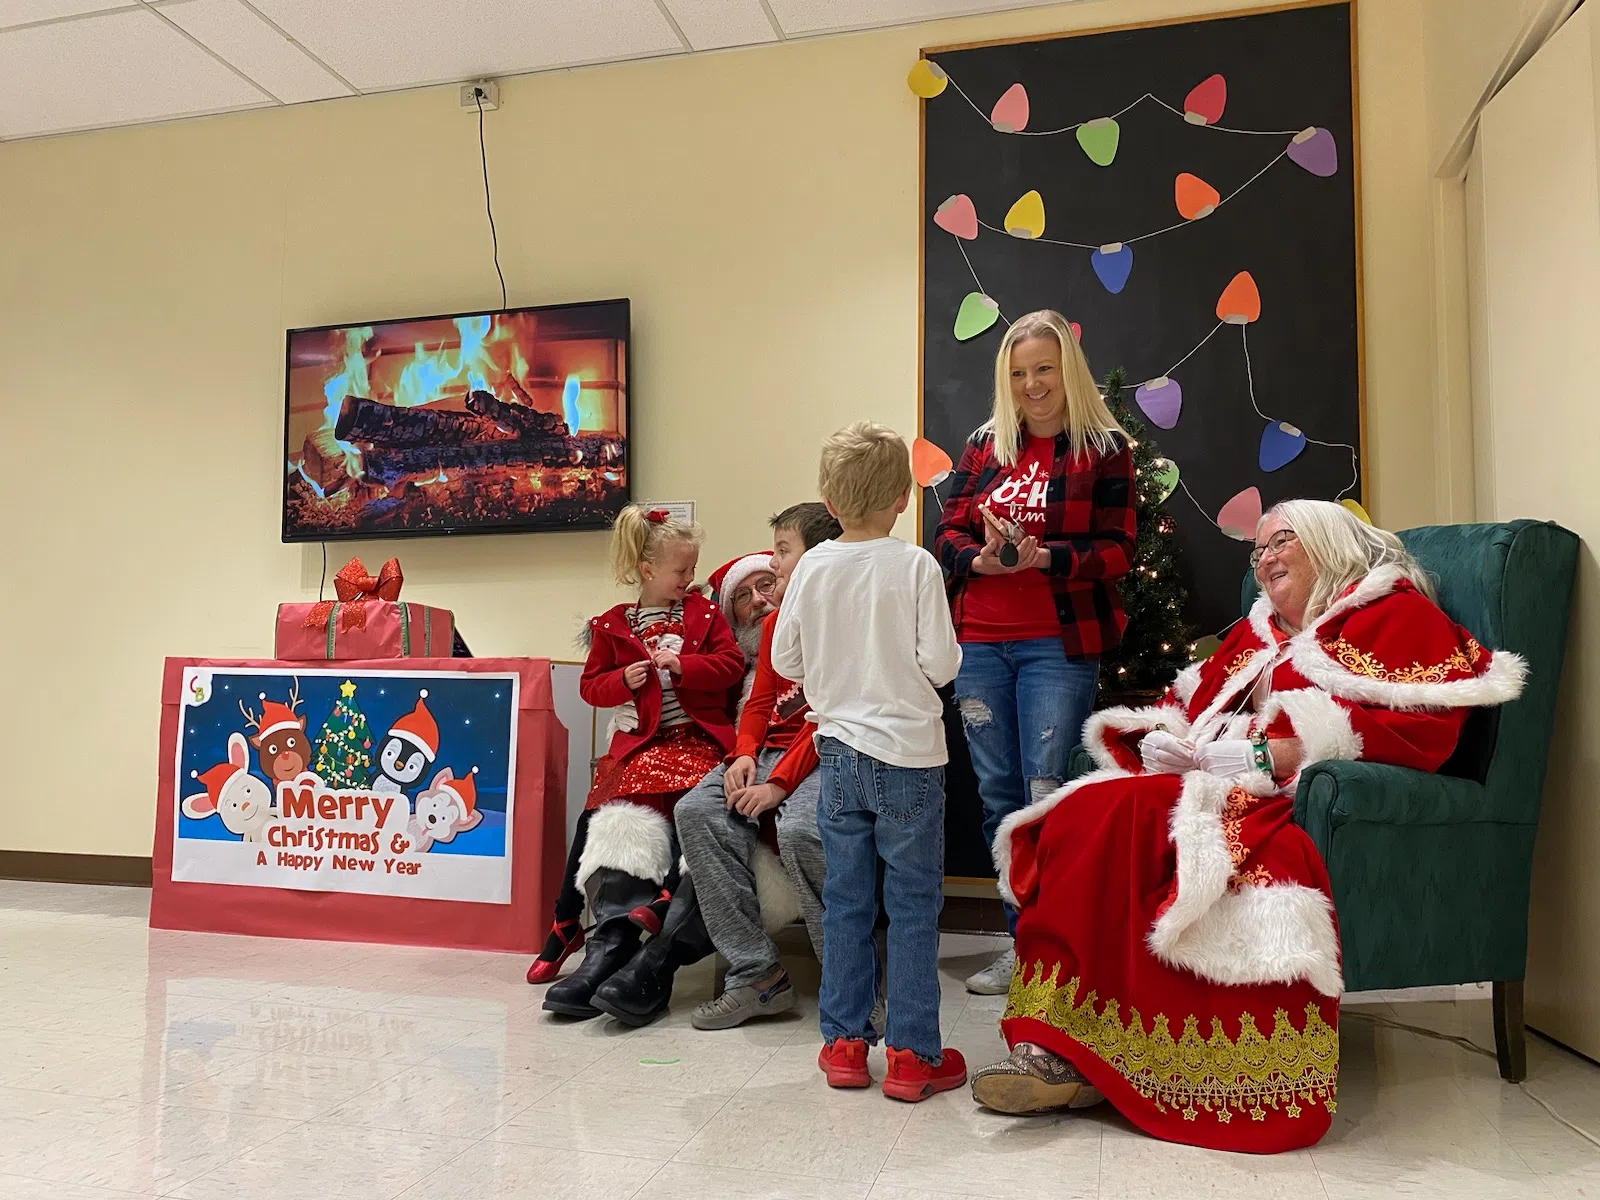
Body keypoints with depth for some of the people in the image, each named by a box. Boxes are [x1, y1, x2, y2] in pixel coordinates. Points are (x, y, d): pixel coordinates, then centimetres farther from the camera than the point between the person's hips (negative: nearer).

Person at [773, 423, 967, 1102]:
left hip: (840, 753, 3)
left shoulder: (812, 568, -1)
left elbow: (784, 660, 4)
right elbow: (941, 664, -12)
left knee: (845, 902, 12)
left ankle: (845, 1044, 21)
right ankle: (914, 1056, 12)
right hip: (909, 754, -3)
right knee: (913, 907, 5)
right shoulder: (916, 566, -11)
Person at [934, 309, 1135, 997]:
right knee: (998, 794, 8)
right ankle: (1022, 938, 22)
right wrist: (982, 559, -12)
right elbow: (948, 533, 9)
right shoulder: (984, 446, 13)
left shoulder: (1104, 449, 2)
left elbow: (1117, 551, -4)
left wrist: (1044, 558, -19)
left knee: (1046, 792, -7)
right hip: (980, 642, 4)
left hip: (1059, 643, -4)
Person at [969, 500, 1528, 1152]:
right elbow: (1183, 704, 28)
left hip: (1295, 800, -7)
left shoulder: (1398, 614, 7)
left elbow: (1424, 729, -9)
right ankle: (1052, 1040, -26)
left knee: (1135, 816, -34)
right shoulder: (1255, 632, 29)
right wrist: (1165, 739, 3)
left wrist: (1274, 754, -16)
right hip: (1207, 783, 7)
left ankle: (1082, 1053, -26)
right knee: (1077, 814, -22)